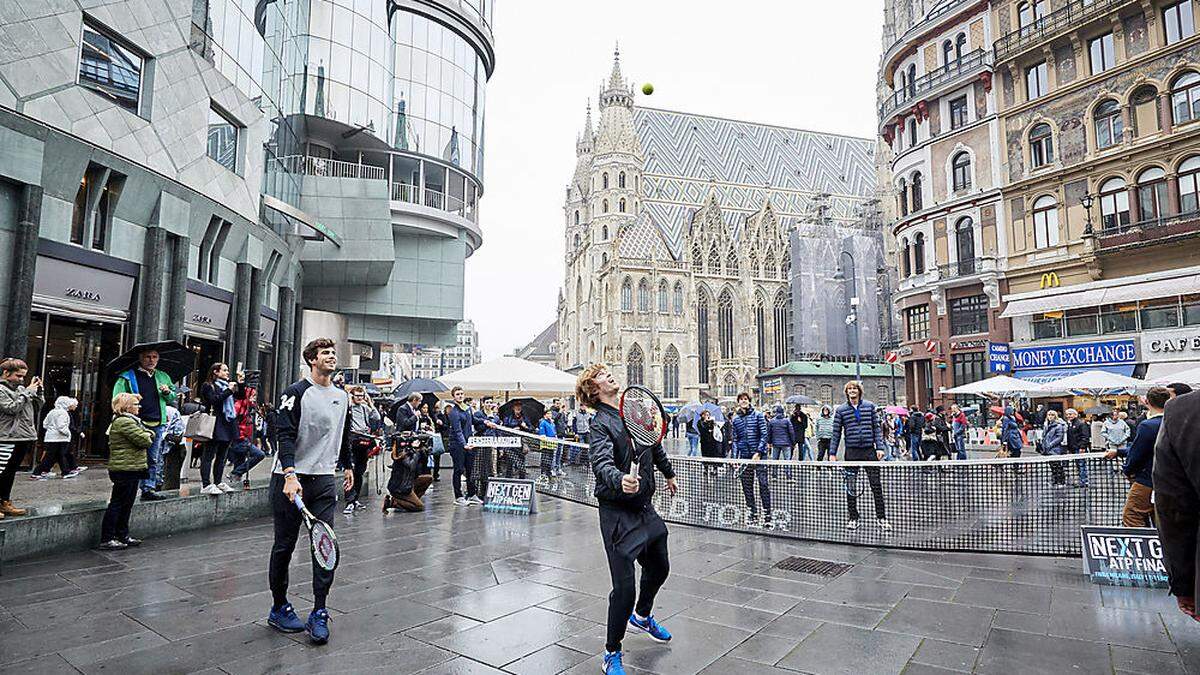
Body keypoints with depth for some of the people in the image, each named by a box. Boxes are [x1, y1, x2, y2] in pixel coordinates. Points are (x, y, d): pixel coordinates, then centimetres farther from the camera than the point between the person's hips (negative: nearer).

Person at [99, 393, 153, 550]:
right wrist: (148, 435, 0)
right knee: (117, 504, -3)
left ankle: (122, 536, 24)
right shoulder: (125, 422, -17)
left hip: (131, 468, 11)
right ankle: (106, 540, 4)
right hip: (125, 469, -11)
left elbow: (149, 435, 18)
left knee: (126, 504, 16)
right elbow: (144, 440, -20)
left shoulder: (130, 420, 17)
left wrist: (148, 433, -2)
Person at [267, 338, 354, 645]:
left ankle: (319, 614, 7)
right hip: (291, 478, -4)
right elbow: (286, 436, -16)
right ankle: (279, 609, 24)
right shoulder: (295, 393, -8)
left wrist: (347, 465, 30)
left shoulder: (342, 397, 12)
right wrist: (290, 475, -27)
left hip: (324, 480, 5)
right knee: (284, 546, 8)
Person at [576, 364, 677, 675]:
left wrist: (669, 473, 34)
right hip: (618, 513, -8)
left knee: (659, 567, 25)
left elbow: (655, 445, 22)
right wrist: (619, 480, -54)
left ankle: (642, 616, 54)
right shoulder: (601, 423, -16)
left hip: (645, 508, 8)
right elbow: (602, 463, -33)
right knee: (624, 588, -6)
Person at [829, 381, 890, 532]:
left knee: (876, 485, 3)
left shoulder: (870, 406, 6)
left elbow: (876, 428, 6)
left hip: (870, 451, 0)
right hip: (851, 452, 0)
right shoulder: (841, 410, 3)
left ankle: (881, 517, 15)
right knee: (851, 488, 5)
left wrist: (880, 447, -3)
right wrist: (832, 453, -1)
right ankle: (853, 518, 16)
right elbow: (836, 433, 3)